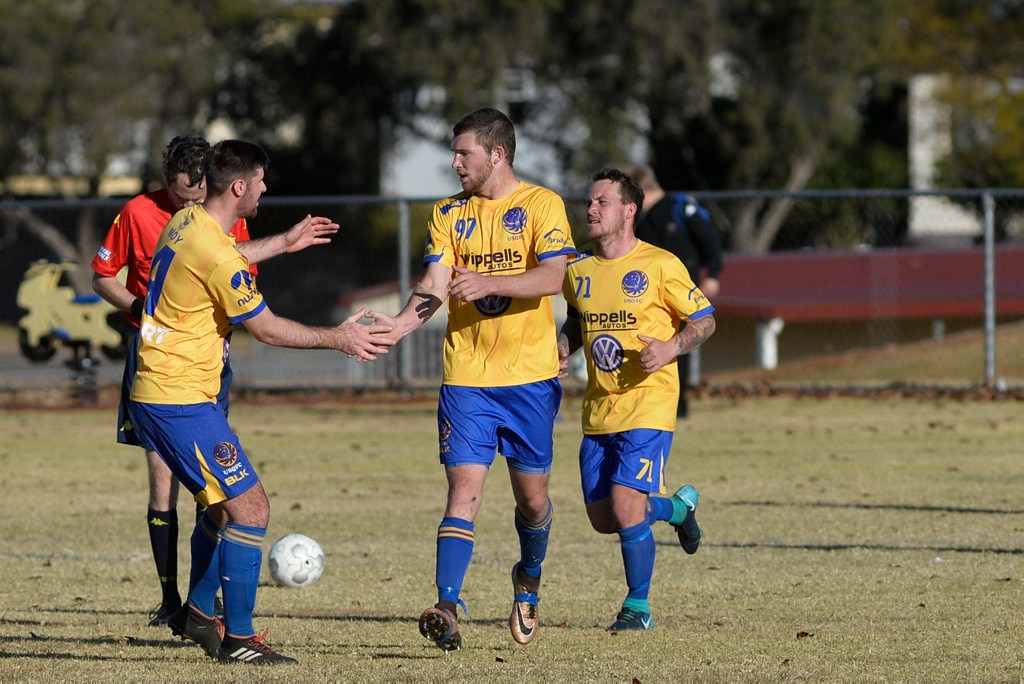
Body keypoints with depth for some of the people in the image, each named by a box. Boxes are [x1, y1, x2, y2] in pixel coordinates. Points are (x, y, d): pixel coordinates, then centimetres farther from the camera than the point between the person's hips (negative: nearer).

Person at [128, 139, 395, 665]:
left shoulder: (185, 223, 7)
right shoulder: (218, 256, -22)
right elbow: (268, 329, -14)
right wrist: (338, 338, -3)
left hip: (154, 394, 10)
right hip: (181, 403, -10)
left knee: (223, 501, 23)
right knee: (250, 509, -8)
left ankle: (197, 612, 33)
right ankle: (237, 639, -6)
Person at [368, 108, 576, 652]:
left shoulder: (541, 205, -2)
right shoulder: (449, 215, 8)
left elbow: (551, 278, -15)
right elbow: (435, 285, -2)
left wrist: (489, 283, -29)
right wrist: (400, 323, -21)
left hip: (530, 377, -1)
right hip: (466, 377, 1)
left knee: (532, 497, 7)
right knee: (464, 491, -12)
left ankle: (528, 582, 37)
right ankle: (446, 611, -20)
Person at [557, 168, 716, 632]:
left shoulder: (660, 266, -8)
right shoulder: (578, 271, 7)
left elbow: (704, 320, -1)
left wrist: (670, 348, -19)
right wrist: (563, 349, 3)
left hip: (648, 405, -6)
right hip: (598, 412, 6)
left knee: (626, 508, -16)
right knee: (602, 519, 7)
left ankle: (638, 607, 1)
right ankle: (677, 506, 36)